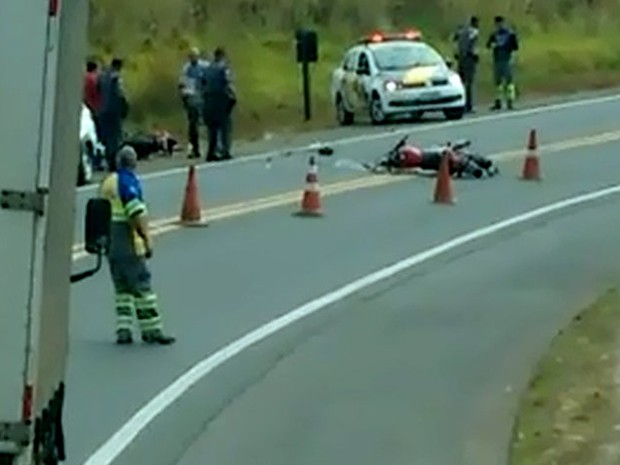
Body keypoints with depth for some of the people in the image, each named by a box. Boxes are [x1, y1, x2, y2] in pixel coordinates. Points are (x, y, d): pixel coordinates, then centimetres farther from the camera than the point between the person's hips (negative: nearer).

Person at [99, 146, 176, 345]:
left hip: (109, 242, 8)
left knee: (121, 287, 12)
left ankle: (123, 329, 7)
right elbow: (137, 213, -20)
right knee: (141, 285, -4)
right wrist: (147, 239, -18)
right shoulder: (128, 181, -13)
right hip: (128, 242, -8)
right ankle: (151, 330, -2)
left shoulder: (107, 181, 13)